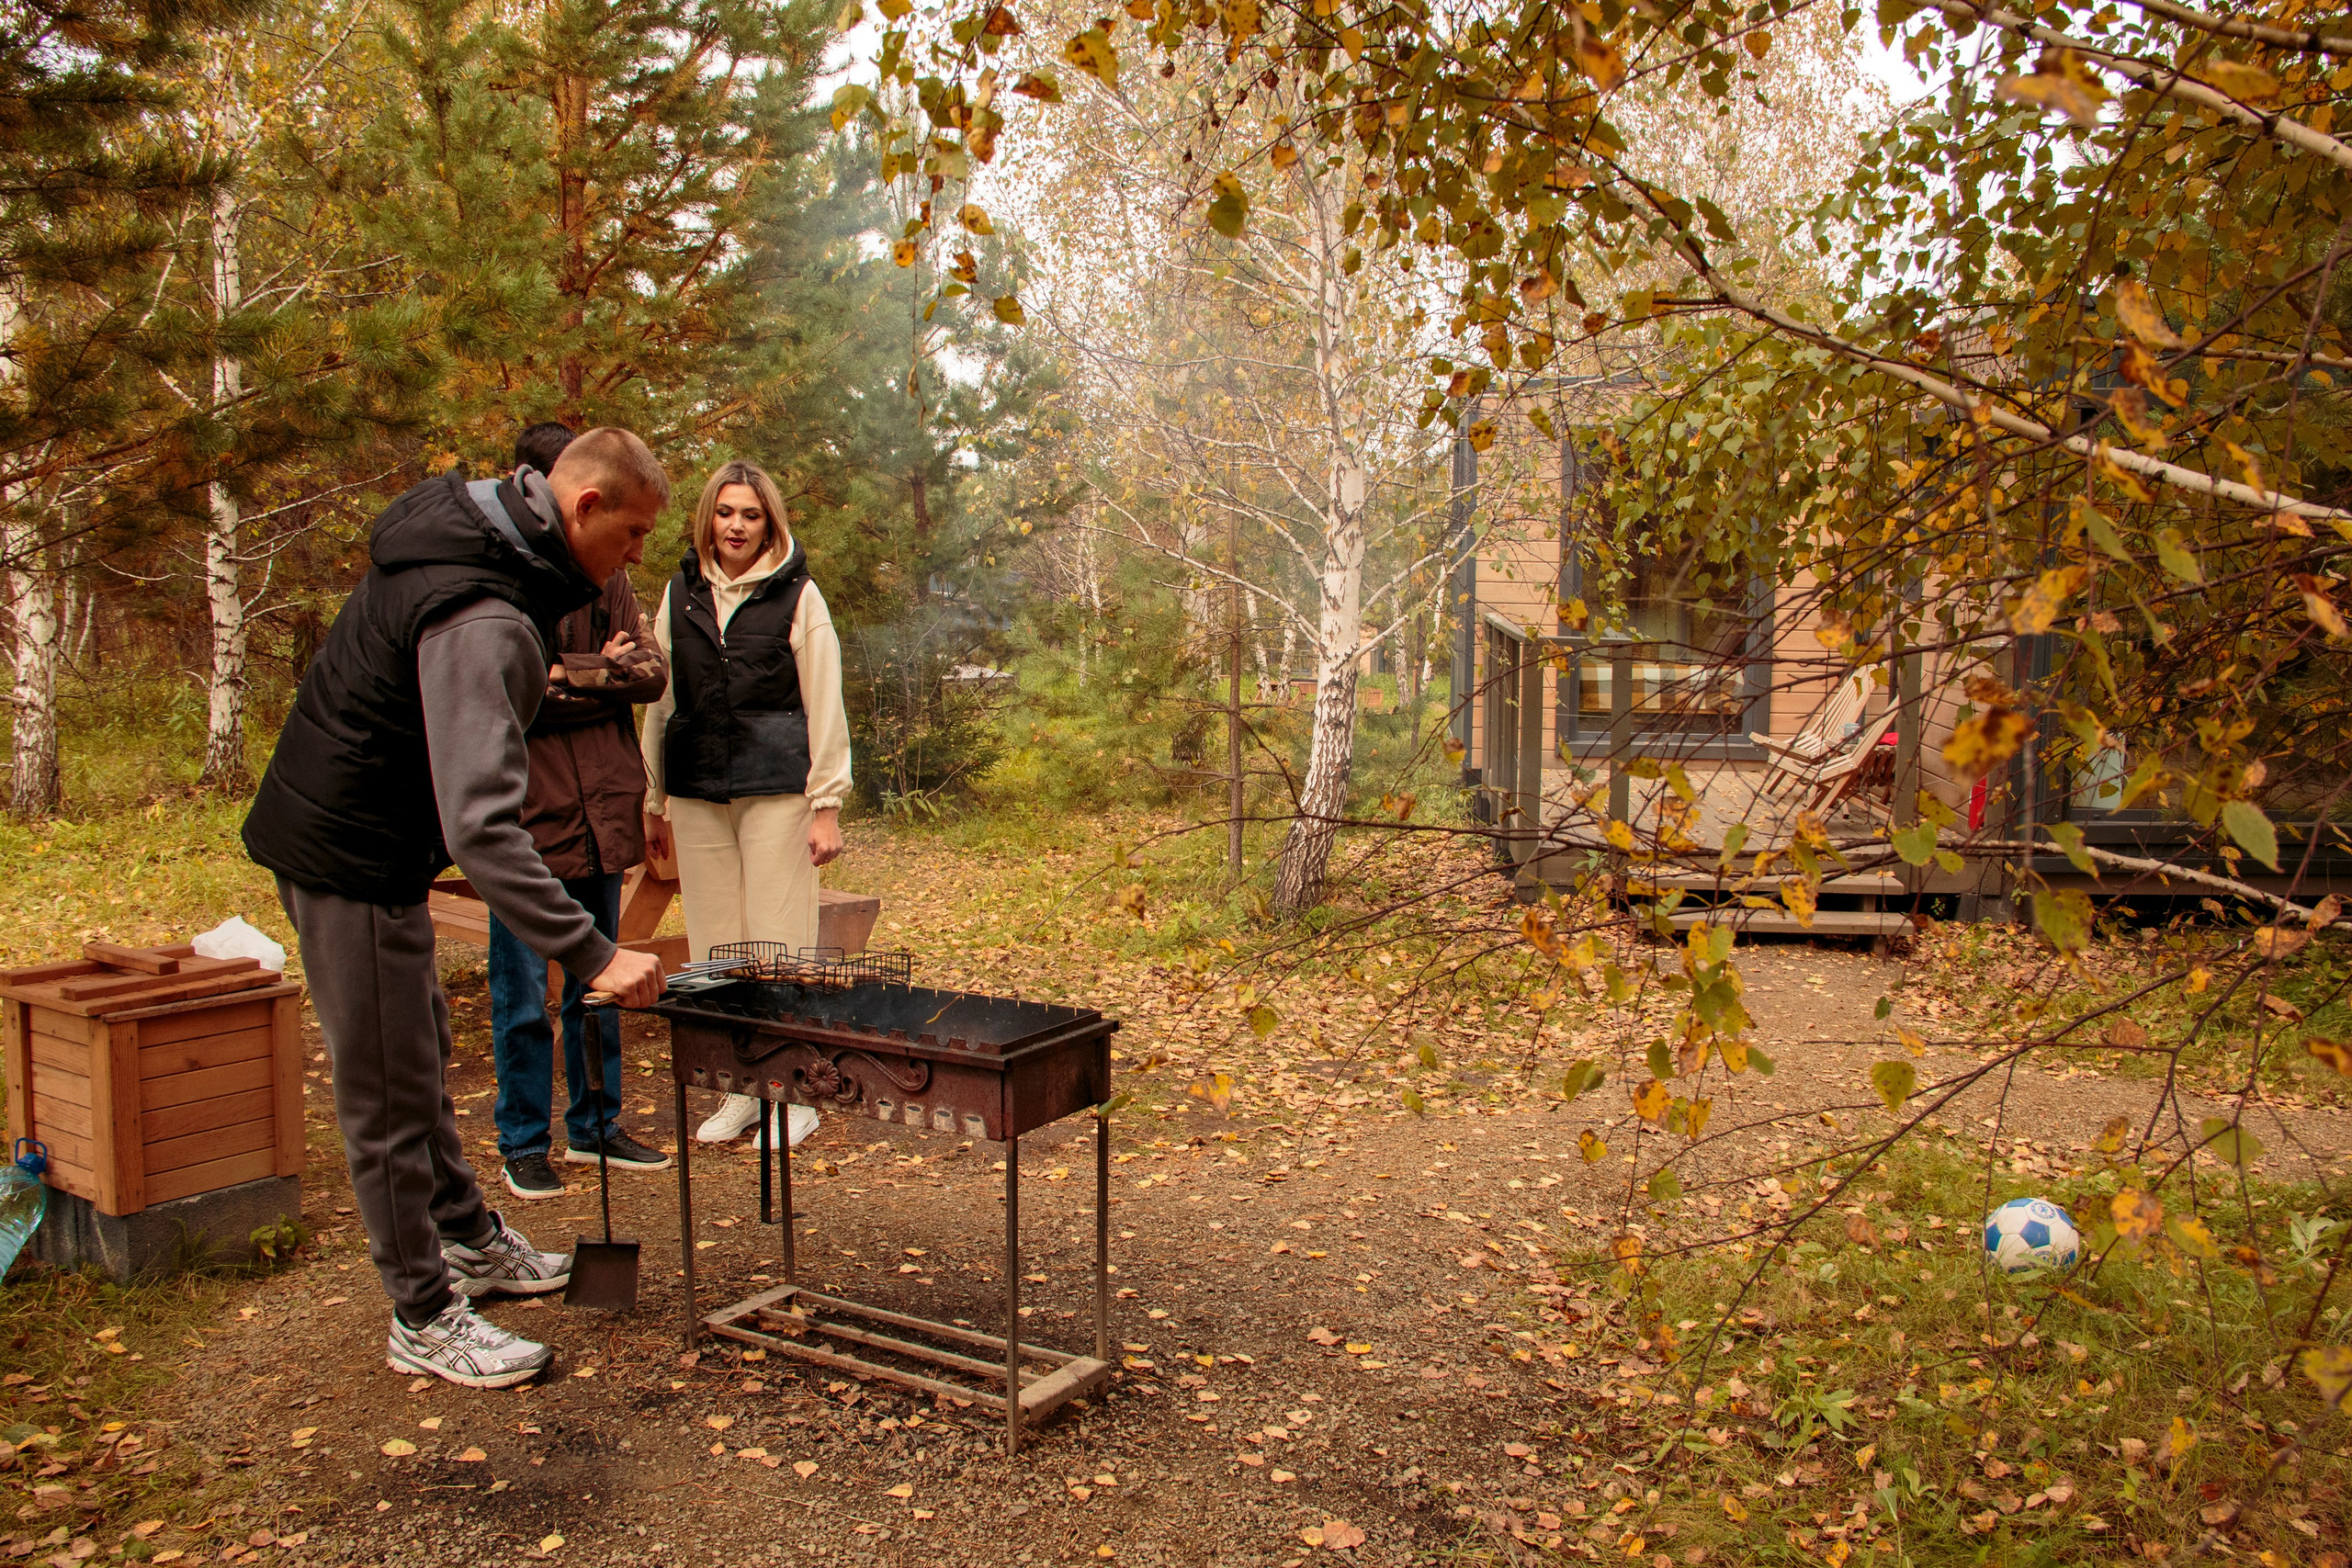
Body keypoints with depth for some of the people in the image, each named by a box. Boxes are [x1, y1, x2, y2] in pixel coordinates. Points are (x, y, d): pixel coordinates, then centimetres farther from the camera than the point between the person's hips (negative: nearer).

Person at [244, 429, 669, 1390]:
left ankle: (470, 1240, 37)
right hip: (352, 860, -10)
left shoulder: (463, 523, 1)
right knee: (389, 1096, 1)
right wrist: (592, 955, -38)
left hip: (339, 834, 10)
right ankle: (424, 1319, 14)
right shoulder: (484, 623, -30)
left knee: (421, 1056, 21)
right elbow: (482, 826, -38)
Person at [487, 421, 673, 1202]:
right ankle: (523, 1144, 17)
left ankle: (596, 1125, 27)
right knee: (522, 990, 3)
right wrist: (600, 673, -11)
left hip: (600, 809, 5)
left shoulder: (606, 574, 11)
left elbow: (651, 671, 5)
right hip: (522, 808, -5)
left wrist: (565, 677, -12)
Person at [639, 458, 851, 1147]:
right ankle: (738, 1092, 18)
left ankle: (792, 1095, 9)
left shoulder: (797, 596, 1)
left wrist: (827, 804, -7)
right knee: (714, 945, 7)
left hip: (776, 788, -4)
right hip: (697, 791, 4)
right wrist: (653, 799, 13)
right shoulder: (681, 593, 11)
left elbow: (824, 705, -1)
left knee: (780, 943, -2)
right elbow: (660, 701, 15)